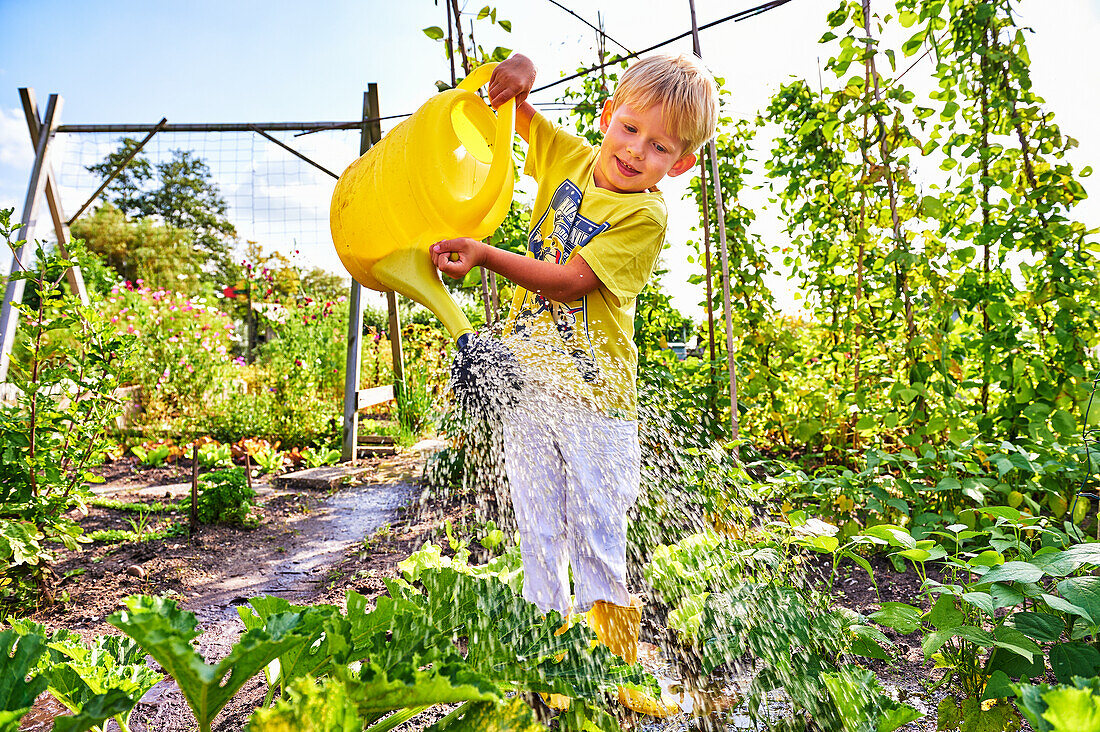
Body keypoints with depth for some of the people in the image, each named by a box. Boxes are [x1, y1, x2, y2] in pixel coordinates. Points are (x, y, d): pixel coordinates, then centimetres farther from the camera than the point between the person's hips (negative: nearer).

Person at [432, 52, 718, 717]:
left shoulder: (646, 214, -8)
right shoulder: (571, 157, 8)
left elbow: (570, 281, -17)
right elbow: (518, 108, 24)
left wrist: (484, 255, -23)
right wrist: (519, 72, 1)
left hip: (593, 393, -4)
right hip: (526, 375, 4)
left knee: (598, 539, 3)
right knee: (539, 532, 10)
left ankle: (617, 667, 23)